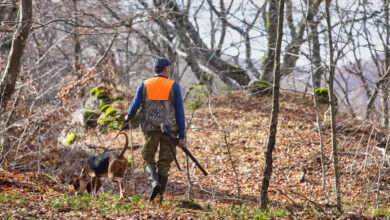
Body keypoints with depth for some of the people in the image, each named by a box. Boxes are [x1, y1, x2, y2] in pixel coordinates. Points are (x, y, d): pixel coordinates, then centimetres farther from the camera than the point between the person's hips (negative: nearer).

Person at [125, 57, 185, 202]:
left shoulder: (144, 85, 4)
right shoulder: (173, 86, 1)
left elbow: (135, 105, 3)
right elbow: (179, 112, -1)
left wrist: (128, 117, 27)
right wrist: (181, 136, 2)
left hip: (151, 128, 0)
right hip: (169, 129, 0)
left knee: (148, 159, 12)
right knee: (164, 163, 8)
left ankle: (155, 182, -14)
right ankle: (160, 194, 4)